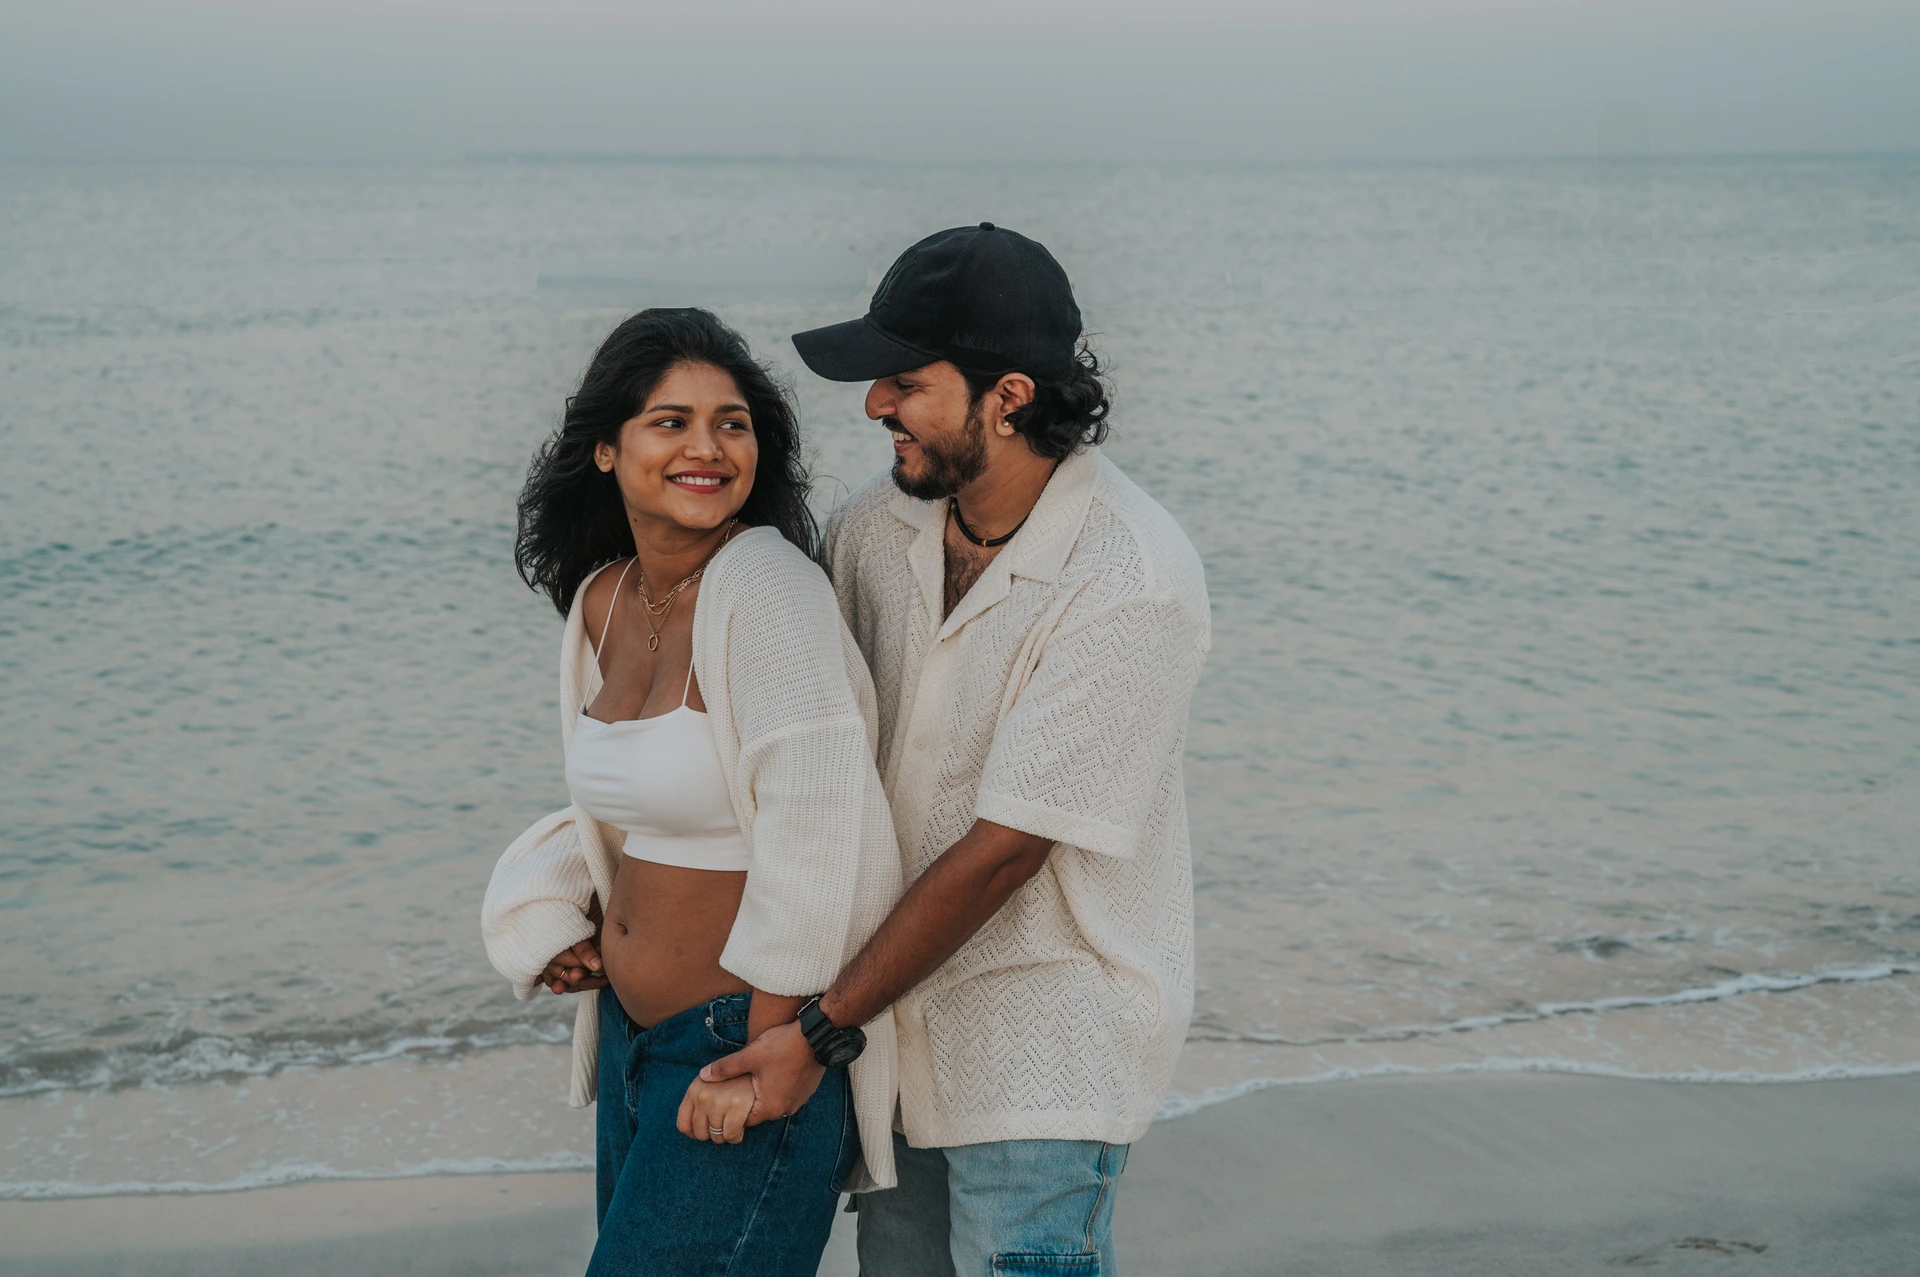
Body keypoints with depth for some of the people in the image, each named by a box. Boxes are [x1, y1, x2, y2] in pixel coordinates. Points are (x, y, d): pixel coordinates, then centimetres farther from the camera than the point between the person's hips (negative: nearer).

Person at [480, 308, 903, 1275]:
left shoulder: (768, 585, -19)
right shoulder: (602, 599, 5)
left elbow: (812, 826, -22)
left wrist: (765, 1059, -18)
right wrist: (565, 920, 8)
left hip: (747, 1047, -8)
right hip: (629, 1034, 8)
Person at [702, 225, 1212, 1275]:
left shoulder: (1132, 586, -24)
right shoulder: (875, 526, -3)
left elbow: (1002, 852, -23)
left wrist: (820, 1032, -18)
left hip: (1045, 1056, -6)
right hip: (898, 1011, 7)